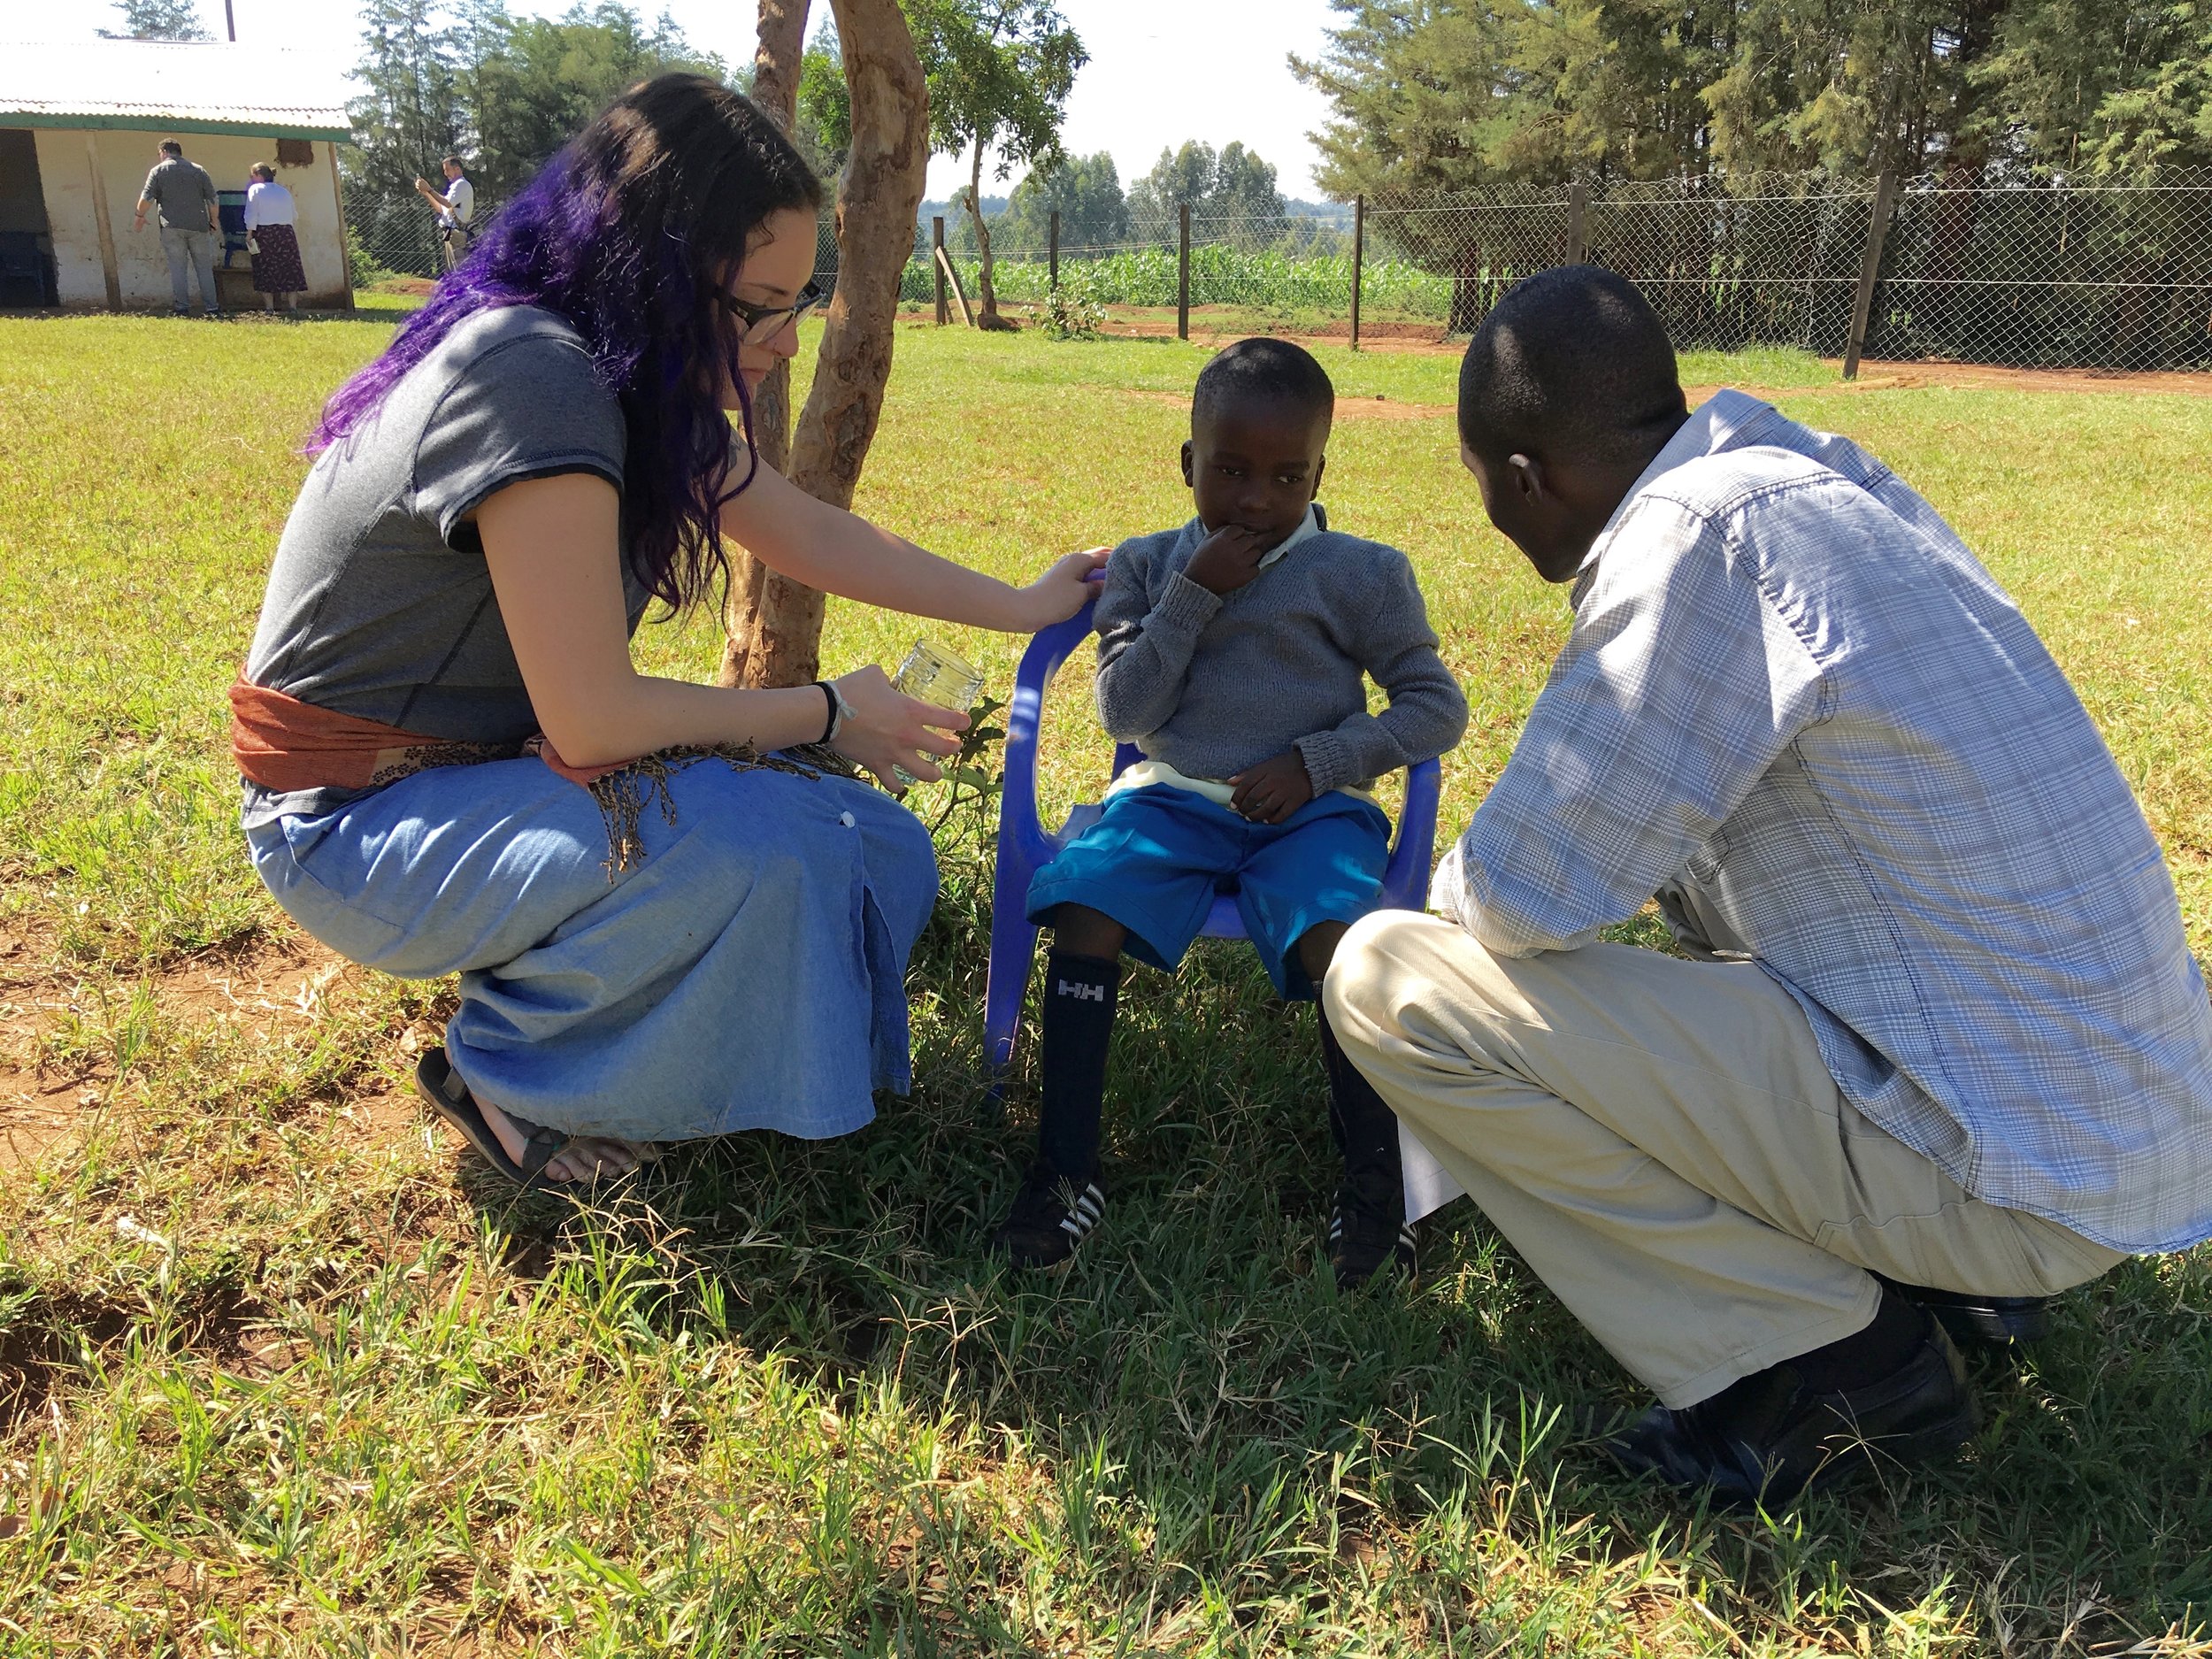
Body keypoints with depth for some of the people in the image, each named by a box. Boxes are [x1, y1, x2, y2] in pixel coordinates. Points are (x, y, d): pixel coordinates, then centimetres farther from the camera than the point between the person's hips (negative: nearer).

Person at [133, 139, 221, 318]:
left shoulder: (158, 171, 4)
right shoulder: (198, 170, 8)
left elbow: (147, 197, 0)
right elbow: (212, 199, 6)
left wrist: (140, 216, 15)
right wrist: (214, 220, 19)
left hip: (172, 227, -1)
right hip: (198, 226, 1)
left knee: (177, 268, 0)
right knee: (204, 268, 5)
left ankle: (182, 308, -4)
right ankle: (211, 308, 2)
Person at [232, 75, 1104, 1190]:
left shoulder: (637, 378, 0)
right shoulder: (535, 386, -28)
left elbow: (808, 532, 11)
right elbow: (592, 718, -28)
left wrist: (1021, 608, 16)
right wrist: (824, 713, -15)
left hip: (486, 760, 8)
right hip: (358, 823, -8)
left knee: (861, 846, -1)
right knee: (738, 844, -31)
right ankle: (510, 1077, -5)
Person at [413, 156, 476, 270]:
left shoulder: (462, 184, -8)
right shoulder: (454, 185, 22)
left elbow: (448, 203, -20)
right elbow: (441, 209, 22)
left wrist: (429, 189, -18)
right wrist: (424, 193, 13)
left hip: (456, 234, -10)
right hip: (449, 234, 10)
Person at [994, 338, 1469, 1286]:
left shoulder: (1357, 574, 5)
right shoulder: (1148, 565, 11)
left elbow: (1437, 706, 4)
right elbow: (1124, 715, 1)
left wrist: (1315, 762, -9)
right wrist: (1195, 596, -8)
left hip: (1308, 808, -2)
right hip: (1172, 798, 2)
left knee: (1337, 935, -32)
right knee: (1083, 906, -26)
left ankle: (1375, 1177, -15)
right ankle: (1066, 1167, -17)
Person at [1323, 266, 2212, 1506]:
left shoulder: (1700, 532, -20)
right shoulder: (1828, 482, 7)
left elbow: (1523, 897, -16)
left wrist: (1458, 894, 5)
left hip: (2007, 1166, -9)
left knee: (1388, 978, -14)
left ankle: (1830, 1360, -3)